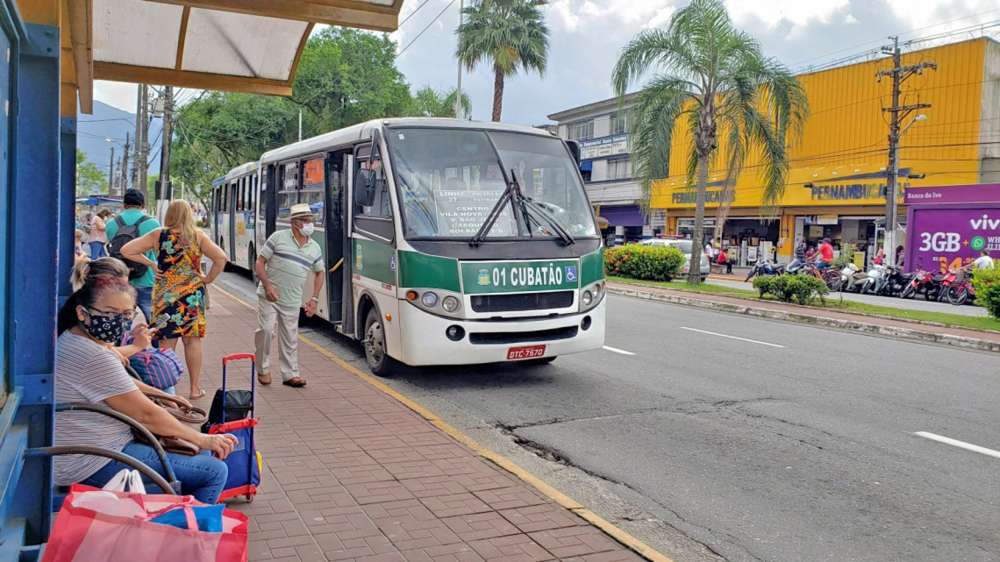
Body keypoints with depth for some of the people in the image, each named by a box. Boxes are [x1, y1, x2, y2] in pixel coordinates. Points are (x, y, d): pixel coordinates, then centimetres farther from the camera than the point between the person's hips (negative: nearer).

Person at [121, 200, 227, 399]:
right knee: (192, 340, 8)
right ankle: (195, 388, 14)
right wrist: (209, 278, 0)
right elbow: (221, 258, -11)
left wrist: (150, 263, 5)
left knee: (167, 342, 7)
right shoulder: (197, 236, -4)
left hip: (165, 294, 1)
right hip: (192, 293, -1)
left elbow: (126, 250, -2)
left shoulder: (158, 235, -2)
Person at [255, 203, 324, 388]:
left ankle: (290, 374, 16)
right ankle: (263, 369, 11)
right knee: (265, 330, -9)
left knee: (290, 338, 7)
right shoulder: (278, 237, -6)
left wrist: (314, 298, 10)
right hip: (269, 296, -3)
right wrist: (267, 285, -17)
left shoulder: (315, 248, 6)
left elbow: (320, 272, 20)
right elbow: (259, 263, -3)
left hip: (291, 301, 3)